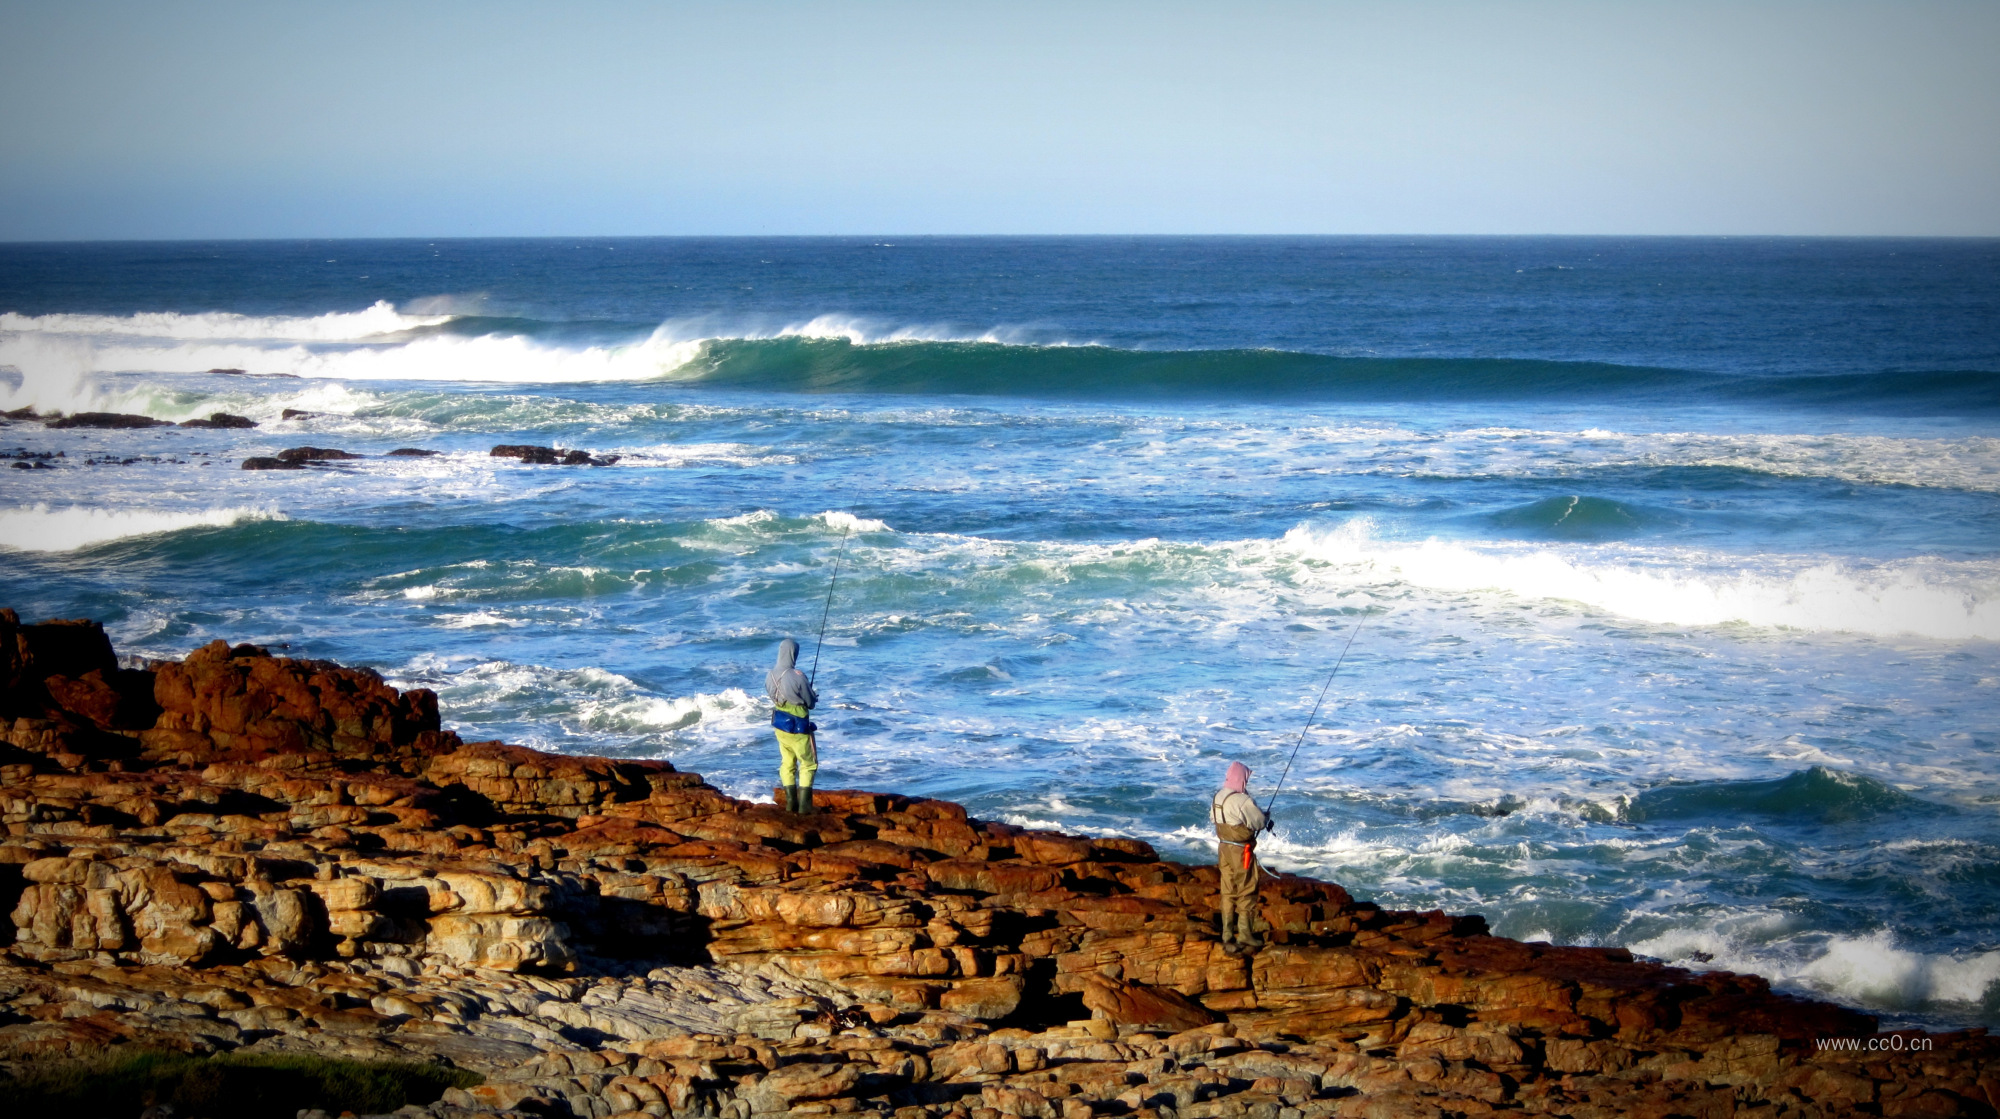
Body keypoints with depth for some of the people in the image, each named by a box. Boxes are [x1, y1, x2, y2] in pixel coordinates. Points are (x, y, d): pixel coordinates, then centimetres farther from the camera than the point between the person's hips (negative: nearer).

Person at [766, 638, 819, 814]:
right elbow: (811, 703, -13)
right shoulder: (798, 677, -23)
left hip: (779, 725, 6)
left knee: (787, 763, 17)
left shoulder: (770, 676, -3)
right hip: (797, 727, -6)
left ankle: (791, 802, 18)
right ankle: (804, 804, 0)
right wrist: (814, 696, 11)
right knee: (808, 764, 6)